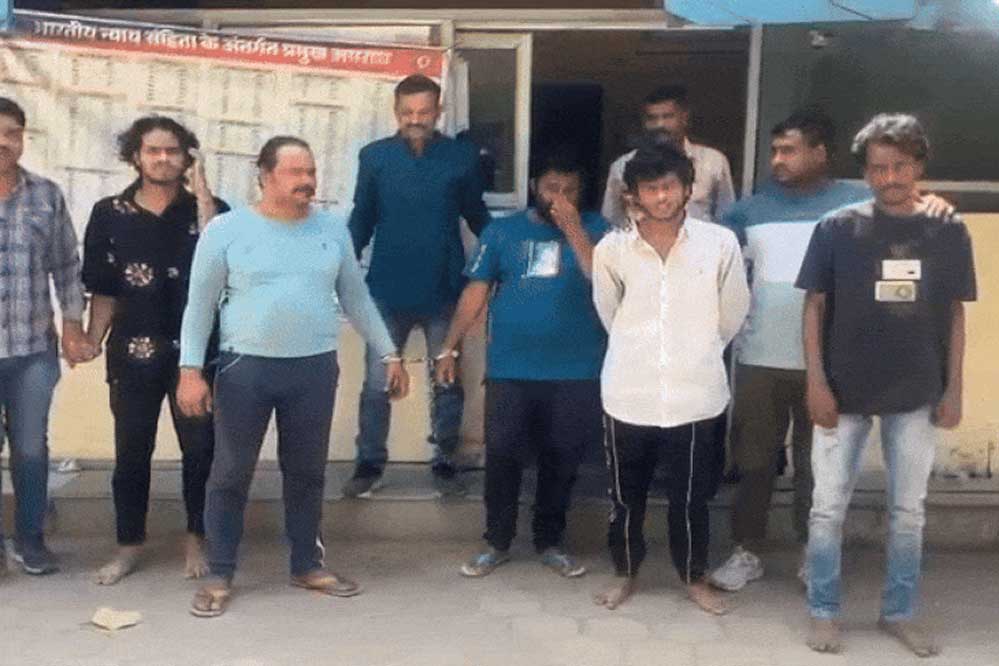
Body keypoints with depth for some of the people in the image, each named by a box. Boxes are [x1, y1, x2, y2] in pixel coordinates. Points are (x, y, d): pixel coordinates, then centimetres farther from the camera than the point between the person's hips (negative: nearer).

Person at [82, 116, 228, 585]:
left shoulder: (208, 209, 1)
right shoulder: (109, 214, 3)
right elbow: (104, 289, 6)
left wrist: (201, 193, -17)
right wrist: (92, 339, -6)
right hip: (133, 353, 1)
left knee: (200, 448, 6)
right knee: (131, 451, 9)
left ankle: (195, 539, 23)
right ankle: (130, 544, 25)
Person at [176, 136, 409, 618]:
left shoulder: (332, 230, 6)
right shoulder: (226, 229, -3)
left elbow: (356, 298, 13)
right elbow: (200, 305, -1)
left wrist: (389, 354, 11)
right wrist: (190, 369, -8)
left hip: (315, 369, 3)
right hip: (245, 368, -2)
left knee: (306, 471, 13)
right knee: (231, 474, 5)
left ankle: (307, 565, 28)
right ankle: (220, 576, 18)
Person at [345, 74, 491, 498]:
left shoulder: (462, 156, -1)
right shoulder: (374, 156, -1)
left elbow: (476, 216, 8)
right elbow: (361, 221, 4)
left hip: (444, 290, 0)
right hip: (388, 290, 0)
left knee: (447, 382, 11)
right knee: (377, 383, 6)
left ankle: (444, 462, 26)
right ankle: (369, 463, 21)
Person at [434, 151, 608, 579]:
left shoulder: (593, 230, 3)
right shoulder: (502, 232, 5)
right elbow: (476, 292, 5)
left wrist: (573, 228, -15)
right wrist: (449, 347, 0)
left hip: (576, 373, 0)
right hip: (510, 371, 0)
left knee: (561, 461, 10)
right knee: (502, 457, 4)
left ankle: (550, 543, 26)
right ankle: (496, 543, 21)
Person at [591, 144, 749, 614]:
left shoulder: (720, 244, -6)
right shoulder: (611, 249, -4)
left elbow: (732, 314, 7)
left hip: (695, 396, -1)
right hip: (628, 396, 1)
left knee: (691, 498, 11)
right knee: (626, 495, 14)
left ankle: (694, 576, 32)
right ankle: (626, 572, 34)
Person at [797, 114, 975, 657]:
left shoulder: (949, 234, 1)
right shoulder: (837, 229, -5)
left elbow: (955, 314, 6)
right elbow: (815, 306, -3)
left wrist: (953, 389, 2)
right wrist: (816, 383, -9)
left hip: (917, 396, 2)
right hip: (844, 393, -2)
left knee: (909, 510, 12)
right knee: (828, 508, 5)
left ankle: (900, 613, 28)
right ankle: (823, 611, 21)